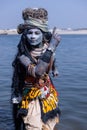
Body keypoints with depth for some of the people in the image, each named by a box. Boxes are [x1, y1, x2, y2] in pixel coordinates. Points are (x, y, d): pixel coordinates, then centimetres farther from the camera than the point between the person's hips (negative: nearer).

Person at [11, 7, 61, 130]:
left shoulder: (47, 46, -9)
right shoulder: (22, 56, -25)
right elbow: (37, 72, -42)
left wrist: (54, 68, 22)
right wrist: (52, 47, -41)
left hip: (48, 94, 5)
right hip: (32, 98, -5)